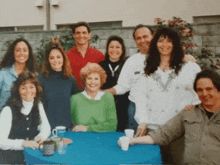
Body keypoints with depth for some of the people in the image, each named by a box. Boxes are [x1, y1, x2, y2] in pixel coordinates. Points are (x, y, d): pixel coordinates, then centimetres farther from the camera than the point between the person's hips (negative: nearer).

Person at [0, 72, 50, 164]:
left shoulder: (38, 105, 4)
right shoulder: (8, 110, -15)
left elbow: (46, 128, 10)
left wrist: (41, 136, -11)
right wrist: (22, 143, -31)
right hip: (10, 158, -4)